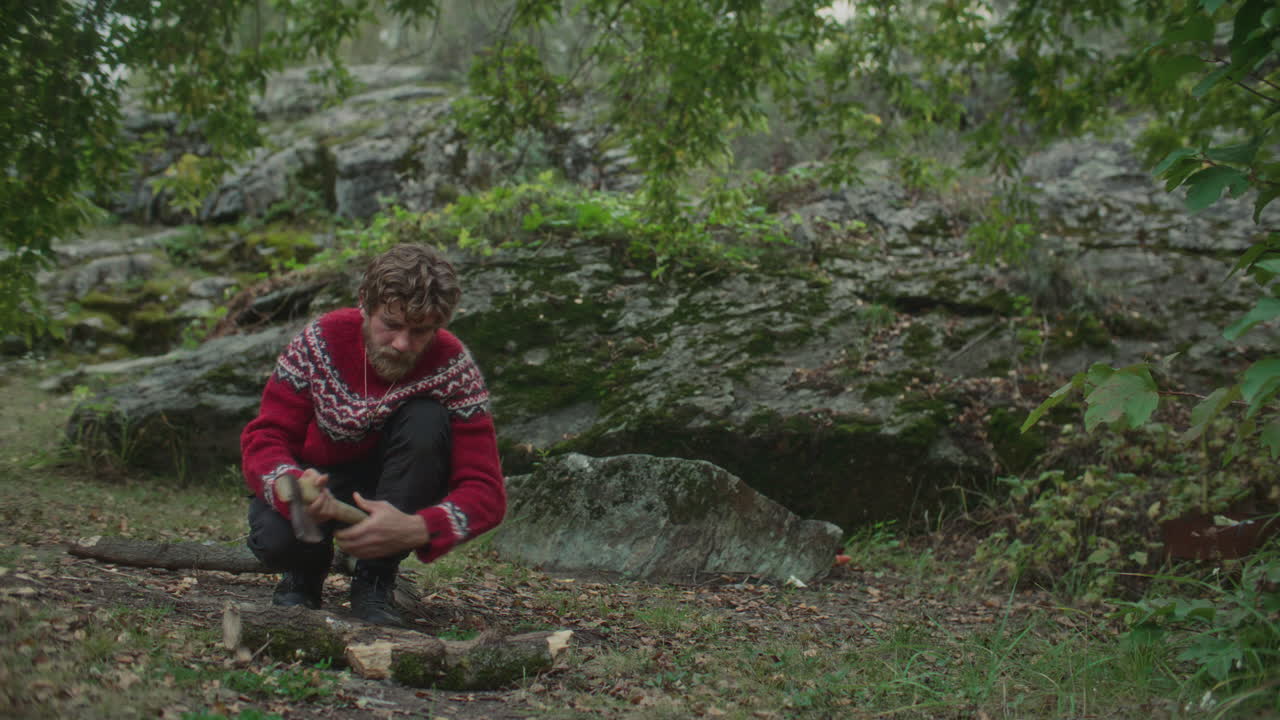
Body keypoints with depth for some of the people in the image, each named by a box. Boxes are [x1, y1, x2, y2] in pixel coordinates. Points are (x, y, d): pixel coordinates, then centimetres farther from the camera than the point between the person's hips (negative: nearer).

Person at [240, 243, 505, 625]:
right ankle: (306, 571, 6)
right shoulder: (321, 341, -19)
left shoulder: (453, 368, -21)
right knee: (277, 537, -34)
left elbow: (485, 490, -25)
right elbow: (263, 437, -19)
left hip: (395, 497, 1)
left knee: (426, 420, -29)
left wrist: (416, 529, -45)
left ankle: (375, 580, -15)